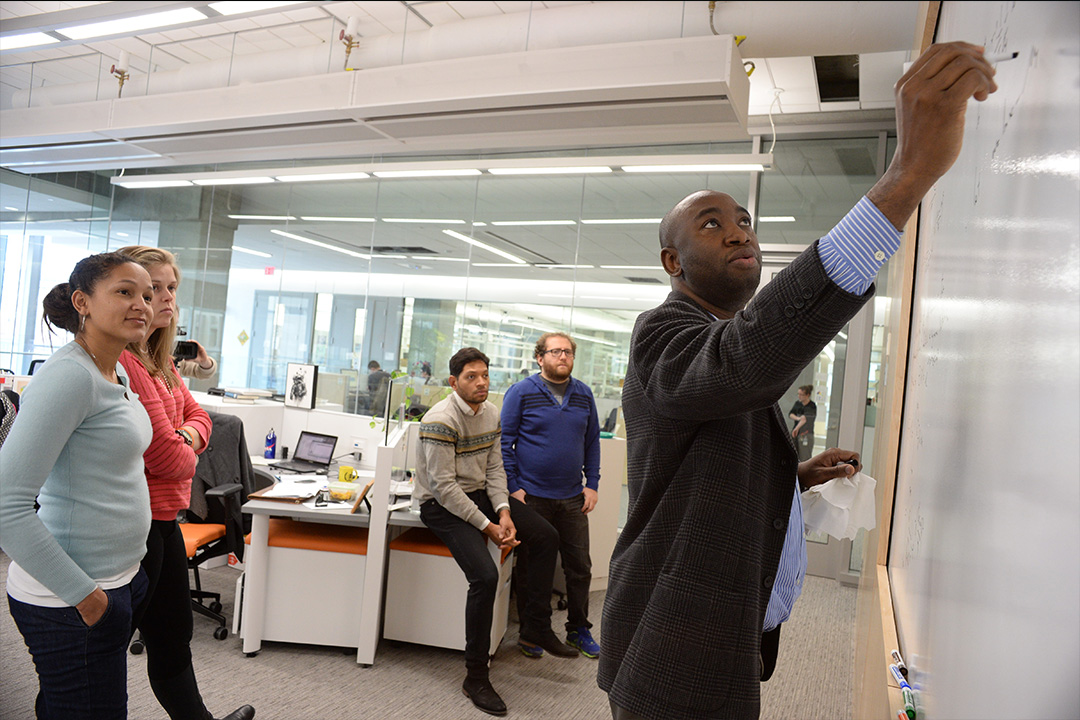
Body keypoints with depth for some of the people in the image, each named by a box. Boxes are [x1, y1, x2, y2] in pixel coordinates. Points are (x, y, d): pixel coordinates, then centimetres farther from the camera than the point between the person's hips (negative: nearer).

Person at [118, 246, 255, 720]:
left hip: (162, 518, 10)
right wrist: (185, 456, -1)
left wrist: (185, 438, -6)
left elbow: (195, 414, 16)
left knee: (173, 636, 24)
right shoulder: (120, 362, -23)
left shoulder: (158, 361, 11)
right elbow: (165, 456, -23)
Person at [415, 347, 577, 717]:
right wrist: (487, 527, -23)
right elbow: (444, 487, -24)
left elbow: (494, 468, 5)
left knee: (547, 537, 0)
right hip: (442, 504, -8)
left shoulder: (490, 413, 3)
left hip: (479, 493, 8)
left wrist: (504, 513, -10)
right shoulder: (440, 420, -22)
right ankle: (475, 678, -9)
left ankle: (536, 626, 16)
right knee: (485, 576, -25)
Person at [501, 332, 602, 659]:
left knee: (580, 566, 10)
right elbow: (504, 441, -5)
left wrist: (592, 484, 6)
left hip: (573, 498, 4)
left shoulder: (583, 394, 8)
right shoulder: (521, 392, -5)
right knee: (531, 567, 8)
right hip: (531, 496, -4)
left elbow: (592, 442, 14)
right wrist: (513, 487, -11)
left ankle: (578, 629, 29)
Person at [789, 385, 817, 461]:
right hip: (796, 433, 6)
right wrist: (797, 418, -19)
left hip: (806, 434, -6)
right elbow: (790, 414, 3)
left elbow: (805, 418, -23)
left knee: (805, 458, -8)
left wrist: (797, 428, -34)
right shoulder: (797, 403, 10)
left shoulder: (812, 406, -10)